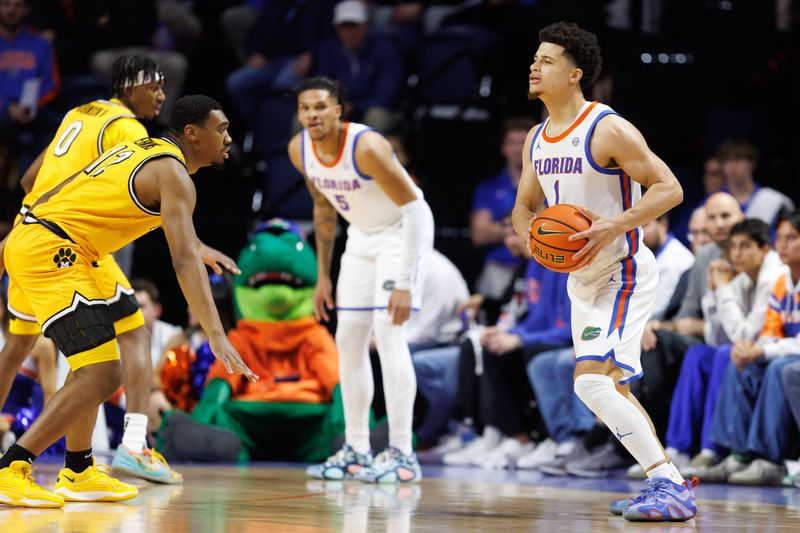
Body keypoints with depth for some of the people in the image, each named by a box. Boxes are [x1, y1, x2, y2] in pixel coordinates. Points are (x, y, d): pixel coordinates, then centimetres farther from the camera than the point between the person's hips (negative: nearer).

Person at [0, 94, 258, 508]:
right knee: (100, 376, -15)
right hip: (49, 251, -10)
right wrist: (216, 335, -29)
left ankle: (78, 473, 26)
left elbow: (57, 192, 24)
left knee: (94, 366, 21)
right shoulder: (174, 175, -9)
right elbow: (184, 260, -22)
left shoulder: (144, 149, 20)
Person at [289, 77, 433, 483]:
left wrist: (404, 283, -31)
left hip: (402, 231, -8)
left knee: (388, 333, -17)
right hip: (362, 234, 8)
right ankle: (356, 450, 13)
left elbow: (413, 208, -27)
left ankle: (402, 454, -16)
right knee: (349, 340, 5)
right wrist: (323, 276, 9)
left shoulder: (366, 147, -31)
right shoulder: (299, 150, -9)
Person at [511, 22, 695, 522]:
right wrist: (530, 231, -7)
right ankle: (670, 484, 26)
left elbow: (670, 189, -20)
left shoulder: (609, 130, -18)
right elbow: (524, 205, 17)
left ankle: (671, 487, -18)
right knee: (612, 390, 15)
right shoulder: (537, 139, 7)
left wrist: (614, 225, -32)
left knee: (591, 381, -22)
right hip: (583, 279, 9)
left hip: (624, 274, -9)